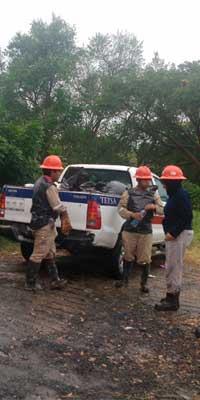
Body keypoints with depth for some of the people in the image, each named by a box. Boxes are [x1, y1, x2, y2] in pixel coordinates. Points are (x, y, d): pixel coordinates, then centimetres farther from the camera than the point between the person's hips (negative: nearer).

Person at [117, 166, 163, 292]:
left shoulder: (154, 194, 9)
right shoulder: (129, 193, 2)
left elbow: (162, 210, 9)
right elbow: (121, 208, -2)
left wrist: (154, 207, -13)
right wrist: (132, 214, -18)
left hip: (146, 232, 1)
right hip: (129, 230, -1)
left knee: (145, 259, 1)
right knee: (128, 256, 11)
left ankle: (144, 283, 16)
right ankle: (125, 279, 27)